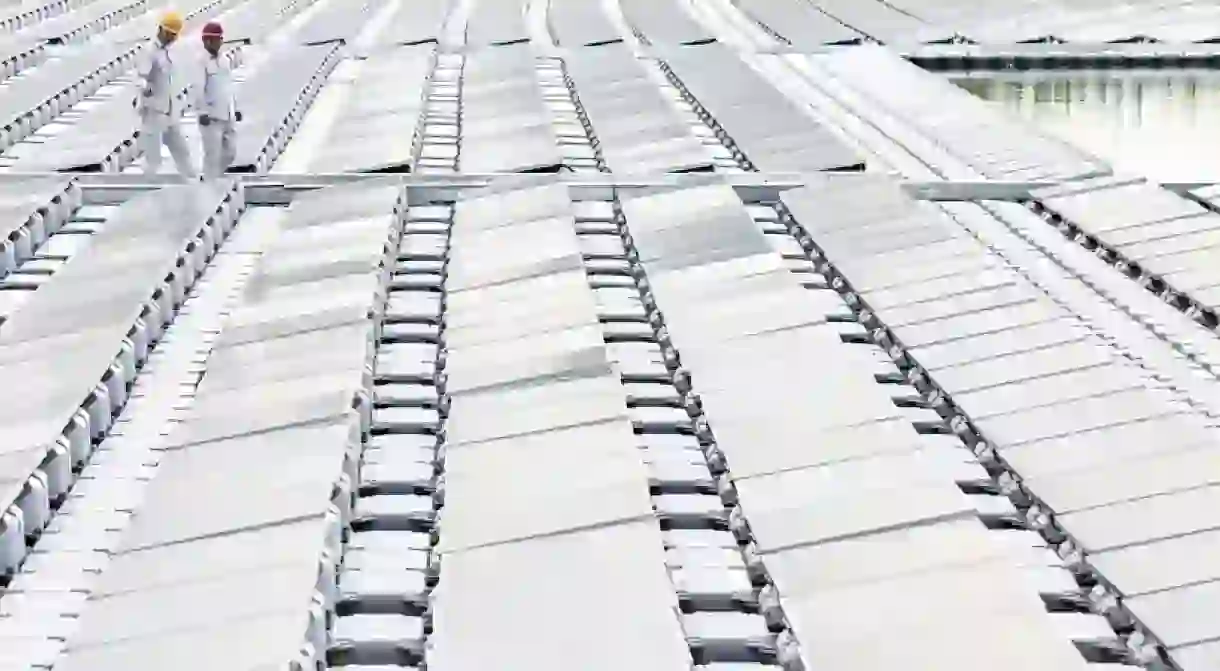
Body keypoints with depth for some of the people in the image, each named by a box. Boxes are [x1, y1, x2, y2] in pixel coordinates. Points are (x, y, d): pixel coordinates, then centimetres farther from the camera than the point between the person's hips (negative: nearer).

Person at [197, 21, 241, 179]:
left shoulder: (224, 61, 15)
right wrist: (202, 112, -22)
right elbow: (198, 89, -17)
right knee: (213, 155, -7)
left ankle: (214, 179, 30)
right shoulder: (201, 61, -10)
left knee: (230, 152, 13)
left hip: (228, 116, 8)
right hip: (211, 117, -8)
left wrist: (235, 109, 23)